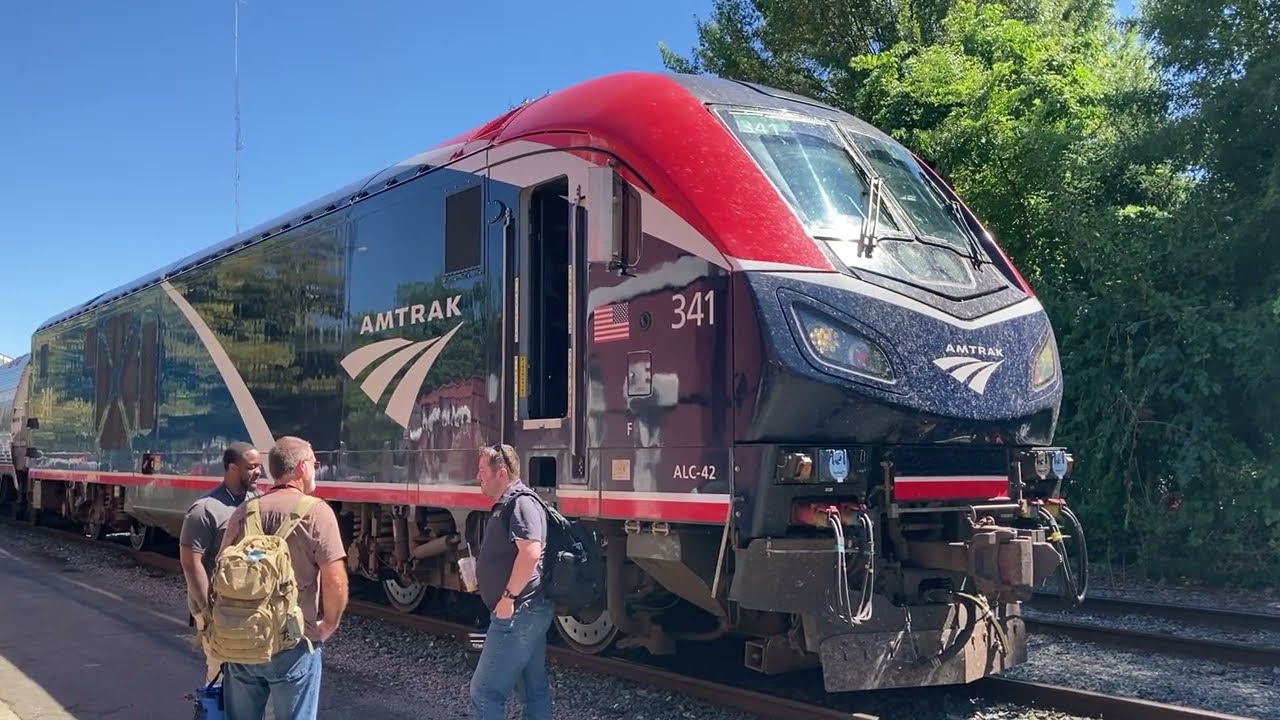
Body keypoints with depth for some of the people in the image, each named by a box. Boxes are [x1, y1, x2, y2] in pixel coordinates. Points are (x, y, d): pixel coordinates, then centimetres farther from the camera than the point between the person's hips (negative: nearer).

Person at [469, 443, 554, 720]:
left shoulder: (521, 502, -17)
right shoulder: (506, 505, 16)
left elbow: (530, 552, -30)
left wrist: (508, 597, -26)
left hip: (518, 613, -11)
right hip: (528, 612, 11)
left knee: (485, 691, -6)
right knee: (536, 687, 15)